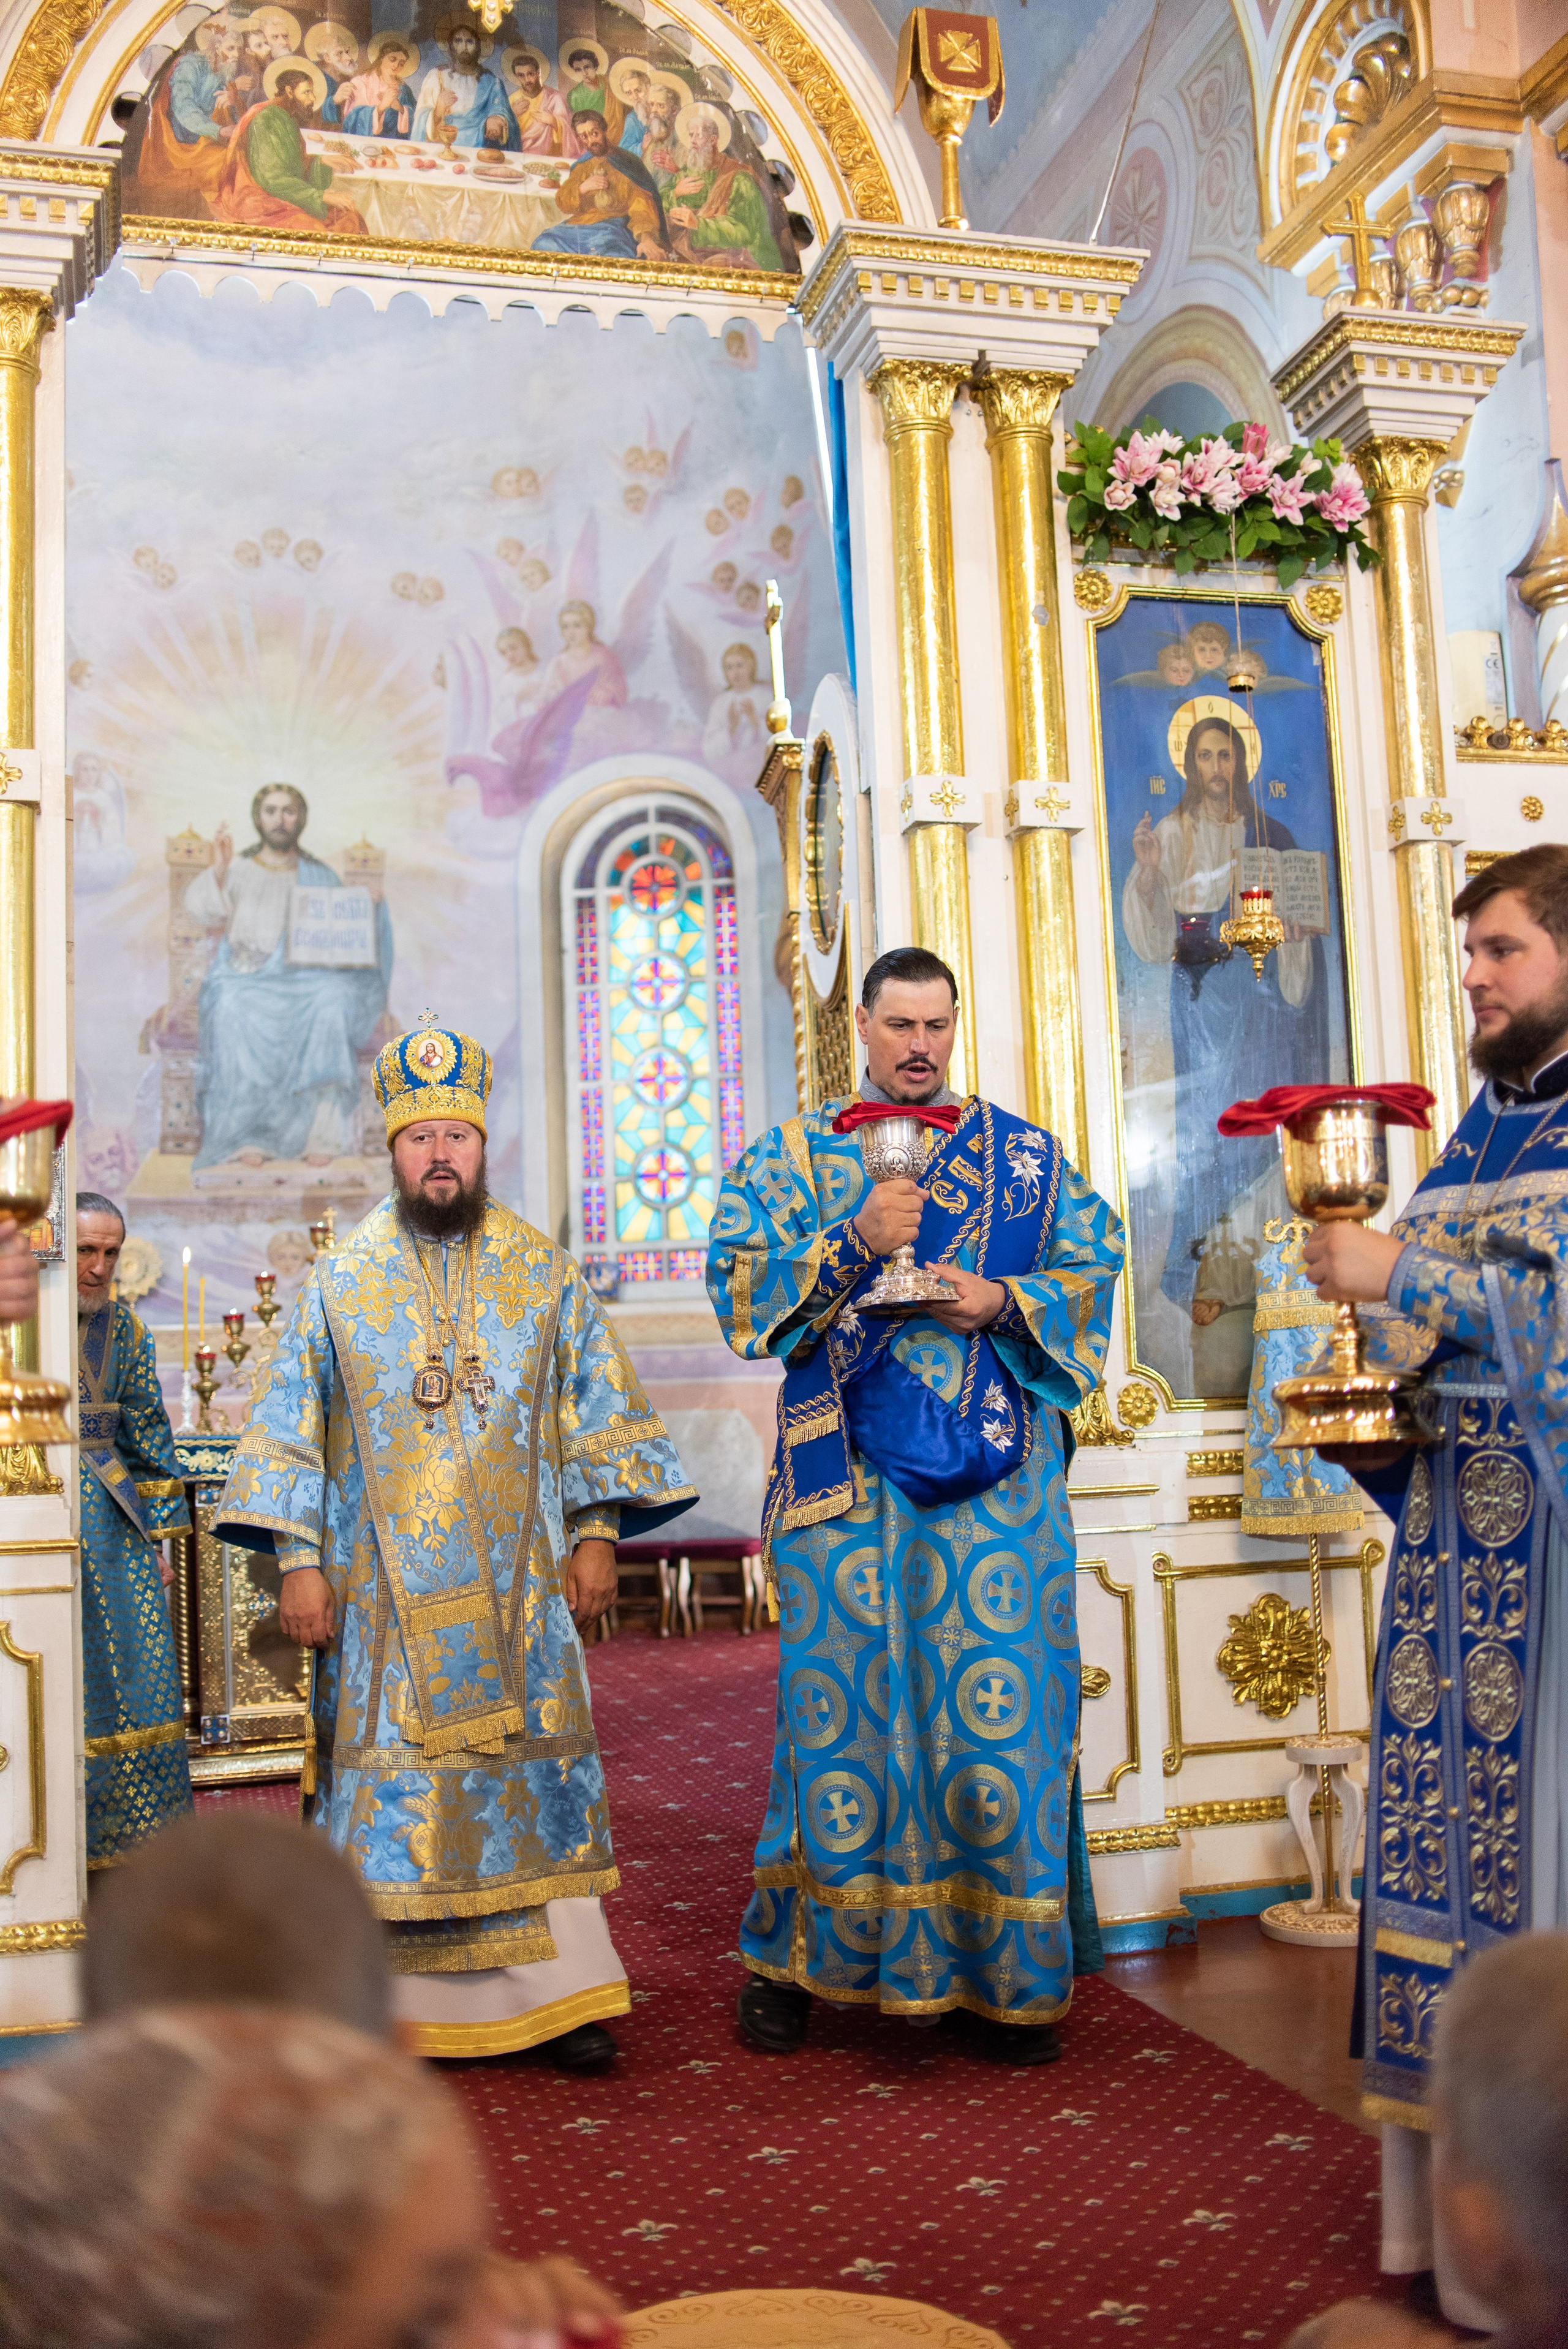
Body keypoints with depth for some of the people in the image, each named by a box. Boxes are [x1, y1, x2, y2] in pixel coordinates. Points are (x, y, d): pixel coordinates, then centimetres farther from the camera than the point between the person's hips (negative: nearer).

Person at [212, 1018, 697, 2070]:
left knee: (536, 1771, 1)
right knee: (392, 1776, 1)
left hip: (518, 1581, 0)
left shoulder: (547, 1274, 6)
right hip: (384, 1582, 0)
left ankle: (562, 1992, 9)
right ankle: (398, 2000, 12)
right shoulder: (341, 1283, 5)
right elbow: (295, 1430, 5)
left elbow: (598, 1409, 7)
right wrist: (299, 1561, -1)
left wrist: (598, 1532, -1)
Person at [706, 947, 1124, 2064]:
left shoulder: (1027, 1154, 13)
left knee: (997, 1707, 0)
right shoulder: (795, 1153, 11)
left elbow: (1095, 1271, 9)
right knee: (840, 1702, 1)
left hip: (994, 1470, 1)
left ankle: (1005, 1972, 11)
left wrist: (1004, 1302, -9)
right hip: (846, 1464, -1)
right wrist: (852, 1245, -14)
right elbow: (738, 1278, 0)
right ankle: (795, 1956, 15)